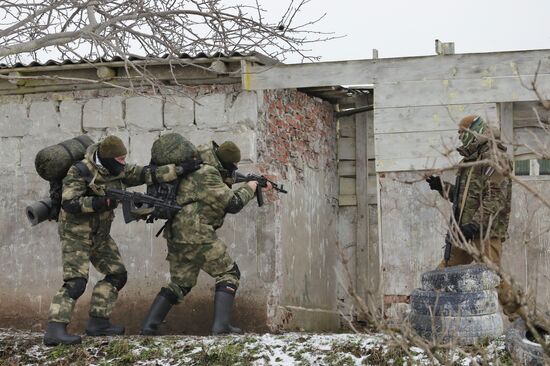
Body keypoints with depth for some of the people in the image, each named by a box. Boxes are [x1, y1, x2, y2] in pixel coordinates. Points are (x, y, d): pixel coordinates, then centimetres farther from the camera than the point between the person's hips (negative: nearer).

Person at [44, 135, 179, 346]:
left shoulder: (118, 171, 1)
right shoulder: (80, 172, -19)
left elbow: (147, 174, 0)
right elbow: (69, 203, -26)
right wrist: (103, 202, -31)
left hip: (100, 234, 8)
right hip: (76, 233, -8)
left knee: (117, 274, 8)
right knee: (75, 281, -19)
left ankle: (97, 322, 15)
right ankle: (55, 330, -23)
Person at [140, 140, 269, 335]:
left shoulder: (196, 169, 16)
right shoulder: (207, 174, -14)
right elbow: (232, 204, -11)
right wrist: (249, 189, 4)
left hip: (176, 236, 9)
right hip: (197, 237, -9)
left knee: (180, 283, 18)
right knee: (228, 274, 2)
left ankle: (149, 325, 10)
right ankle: (221, 325, -8)